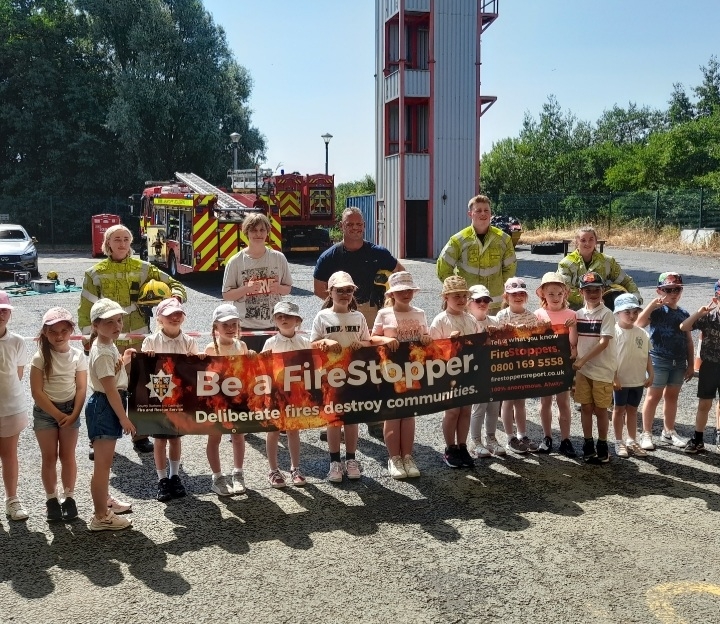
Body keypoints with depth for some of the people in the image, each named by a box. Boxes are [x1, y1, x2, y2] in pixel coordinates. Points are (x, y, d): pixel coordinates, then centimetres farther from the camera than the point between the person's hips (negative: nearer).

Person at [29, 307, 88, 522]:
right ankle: (51, 499, 16)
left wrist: (73, 415, -14)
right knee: (49, 457, 5)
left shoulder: (78, 355, -5)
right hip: (44, 411, -1)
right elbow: (37, 392, -12)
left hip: (70, 409, 1)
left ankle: (69, 497, 18)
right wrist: (58, 415, -14)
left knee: (67, 456, 6)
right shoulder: (40, 357, -10)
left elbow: (81, 388, -4)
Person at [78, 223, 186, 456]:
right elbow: (86, 309, 2)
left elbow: (174, 284, 5)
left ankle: (140, 436, 21)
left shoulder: (143, 268, 3)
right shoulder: (96, 273, 1)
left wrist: (175, 297, -17)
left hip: (138, 340, 1)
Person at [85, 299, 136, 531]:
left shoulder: (109, 346, 8)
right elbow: (110, 390, -23)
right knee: (103, 464, -3)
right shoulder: (102, 353, -22)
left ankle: (105, 501, 38)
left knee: (105, 461, 23)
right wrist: (124, 418, -18)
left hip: (108, 407, 10)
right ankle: (101, 517, 4)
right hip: (103, 407, -10)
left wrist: (123, 361, 9)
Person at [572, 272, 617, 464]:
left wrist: (583, 360, -19)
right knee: (585, 407, 9)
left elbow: (604, 342, -17)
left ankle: (602, 446, 17)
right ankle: (588, 445, 20)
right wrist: (575, 363, -1)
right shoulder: (579, 314, 6)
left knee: (600, 409, 4)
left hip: (602, 370, -4)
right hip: (582, 369, 4)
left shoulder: (606, 314, -10)